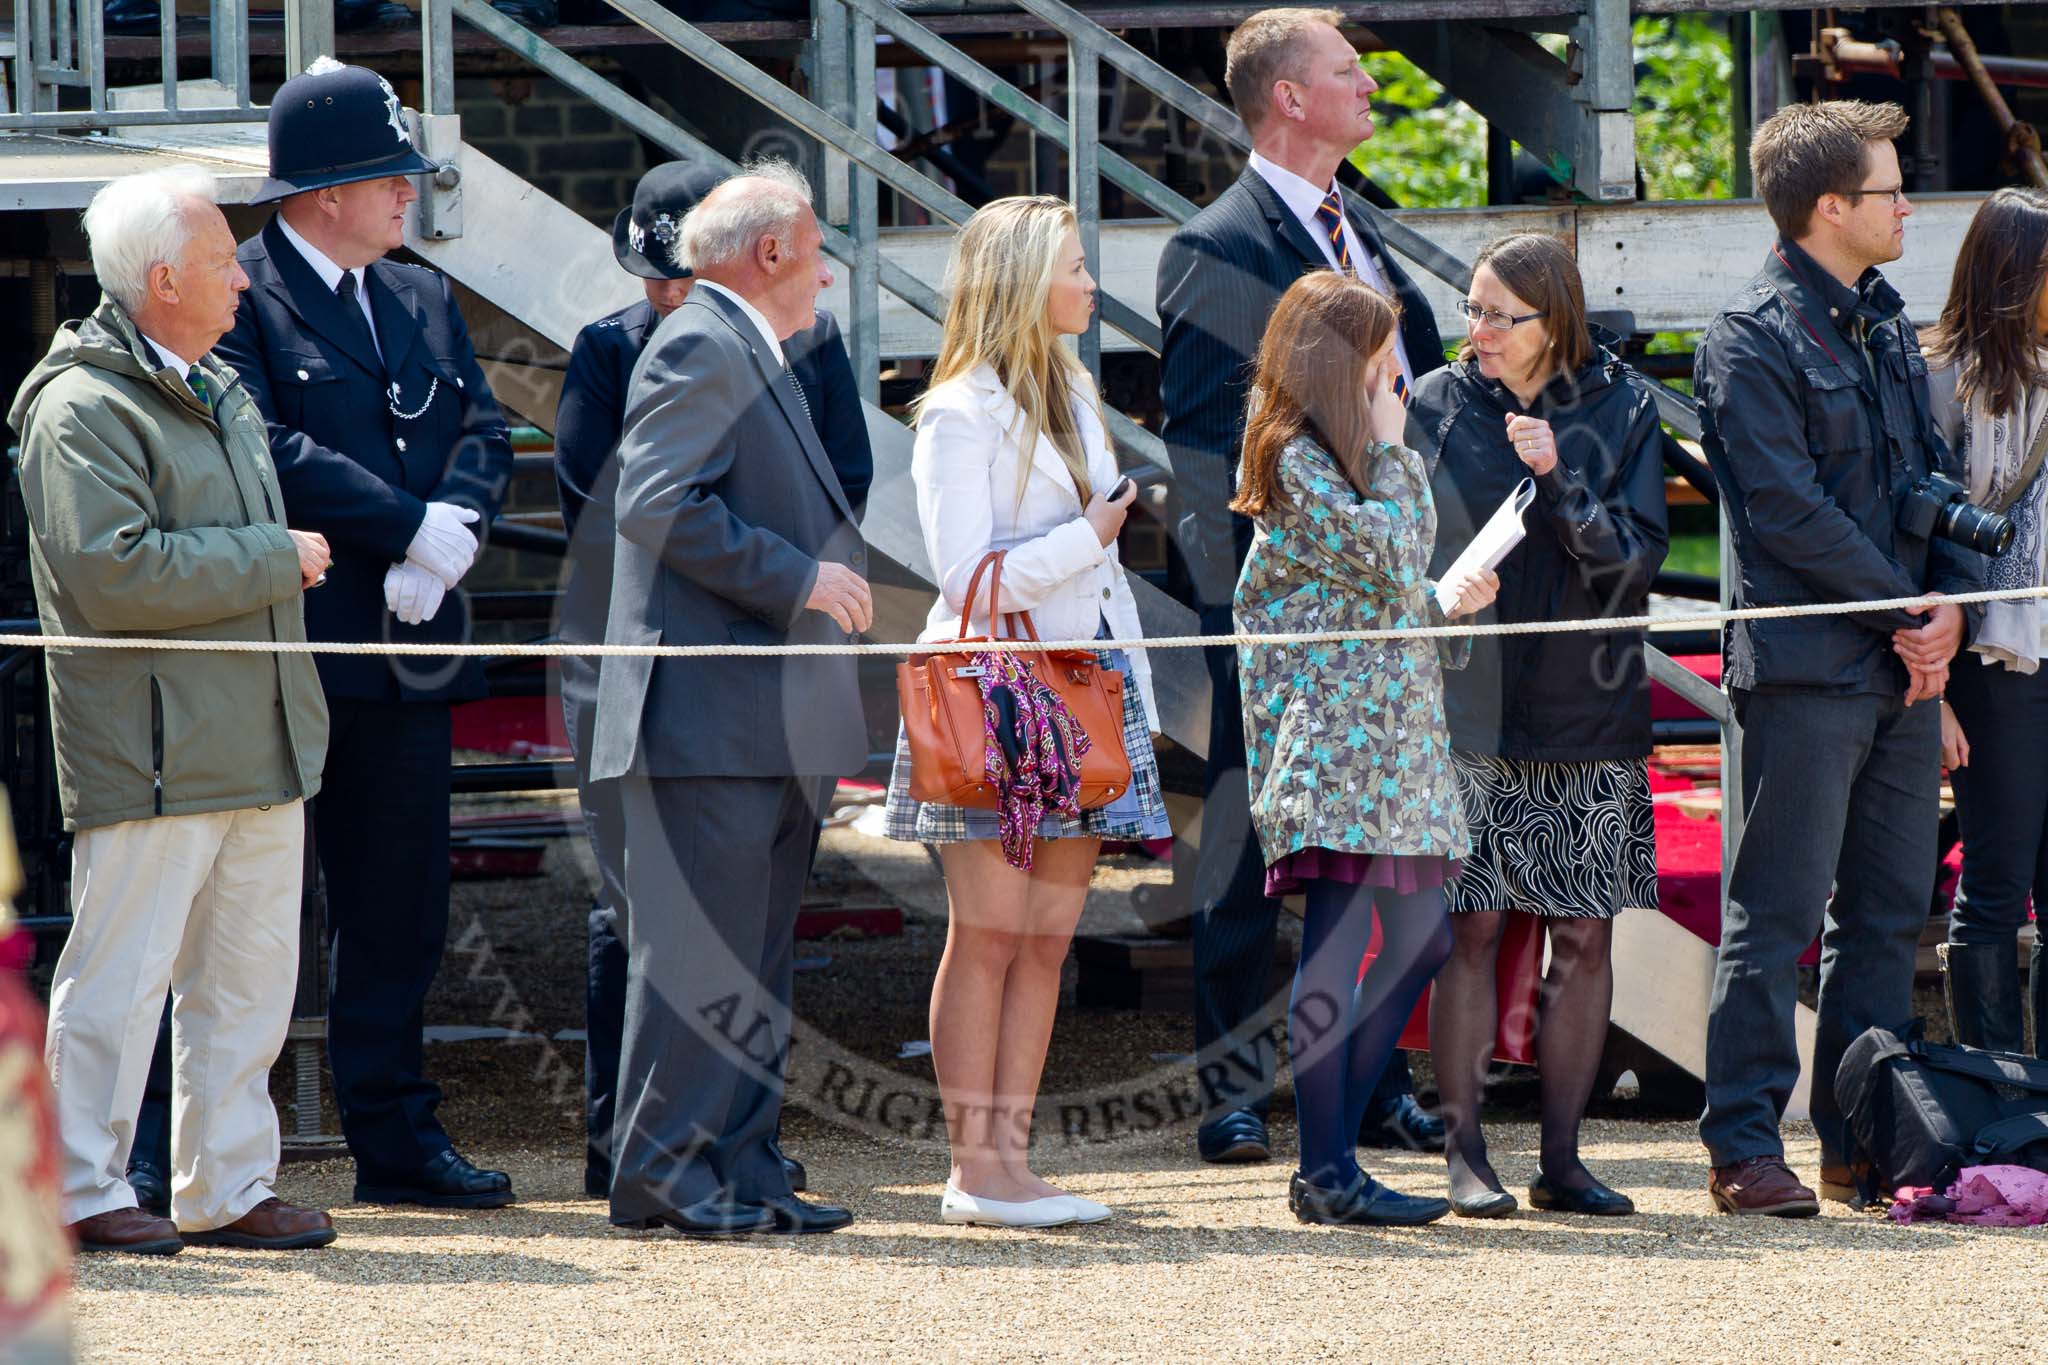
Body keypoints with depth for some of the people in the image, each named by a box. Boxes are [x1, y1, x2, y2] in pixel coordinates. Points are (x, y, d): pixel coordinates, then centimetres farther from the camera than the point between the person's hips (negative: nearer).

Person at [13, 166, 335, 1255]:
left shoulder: (222, 393, 18)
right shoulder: (81, 410, -12)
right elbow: (119, 571, -22)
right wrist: (277, 558, -15)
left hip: (260, 745, 9)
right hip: (150, 753, -9)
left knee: (249, 976, 11)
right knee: (120, 973, -5)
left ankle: (226, 1187, 18)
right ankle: (82, 1192, 2)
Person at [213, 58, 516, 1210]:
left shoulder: (424, 299, 17)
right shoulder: (238, 296, -7)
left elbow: (486, 432, 11)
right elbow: (269, 447, -17)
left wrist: (452, 527, -10)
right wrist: (410, 528, -16)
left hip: (406, 641, 7)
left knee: (403, 901, 9)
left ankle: (397, 1139, 16)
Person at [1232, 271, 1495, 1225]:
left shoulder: (1340, 458, 20)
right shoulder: (1296, 463, -10)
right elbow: (1393, 556, -16)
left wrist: (1445, 604, 7)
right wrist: (1393, 451, -6)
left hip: (1393, 730, 10)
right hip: (1334, 727, -10)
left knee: (1421, 939, 7)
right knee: (1339, 940, -10)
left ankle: (1329, 1154, 11)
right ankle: (1326, 1172, -9)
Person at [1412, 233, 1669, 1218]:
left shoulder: (1620, 408, 2)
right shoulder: (1437, 405, 3)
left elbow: (1636, 556, -5)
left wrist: (1557, 480, -17)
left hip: (1589, 705, 1)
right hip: (1469, 704, -1)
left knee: (1585, 936, 2)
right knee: (1471, 927, -5)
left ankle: (1561, 1159, 10)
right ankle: (1464, 1155, 2)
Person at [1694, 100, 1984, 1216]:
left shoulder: (1886, 328, 16)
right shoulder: (1751, 340, -9)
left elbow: (1928, 475, 18)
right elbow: (1789, 511, -14)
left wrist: (1950, 602, 1)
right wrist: (1907, 607, -11)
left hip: (1903, 665, 8)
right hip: (1807, 669, -8)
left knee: (1889, 912, 10)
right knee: (1778, 913, -6)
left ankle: (1861, 1140, 17)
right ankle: (1745, 1151, -4)